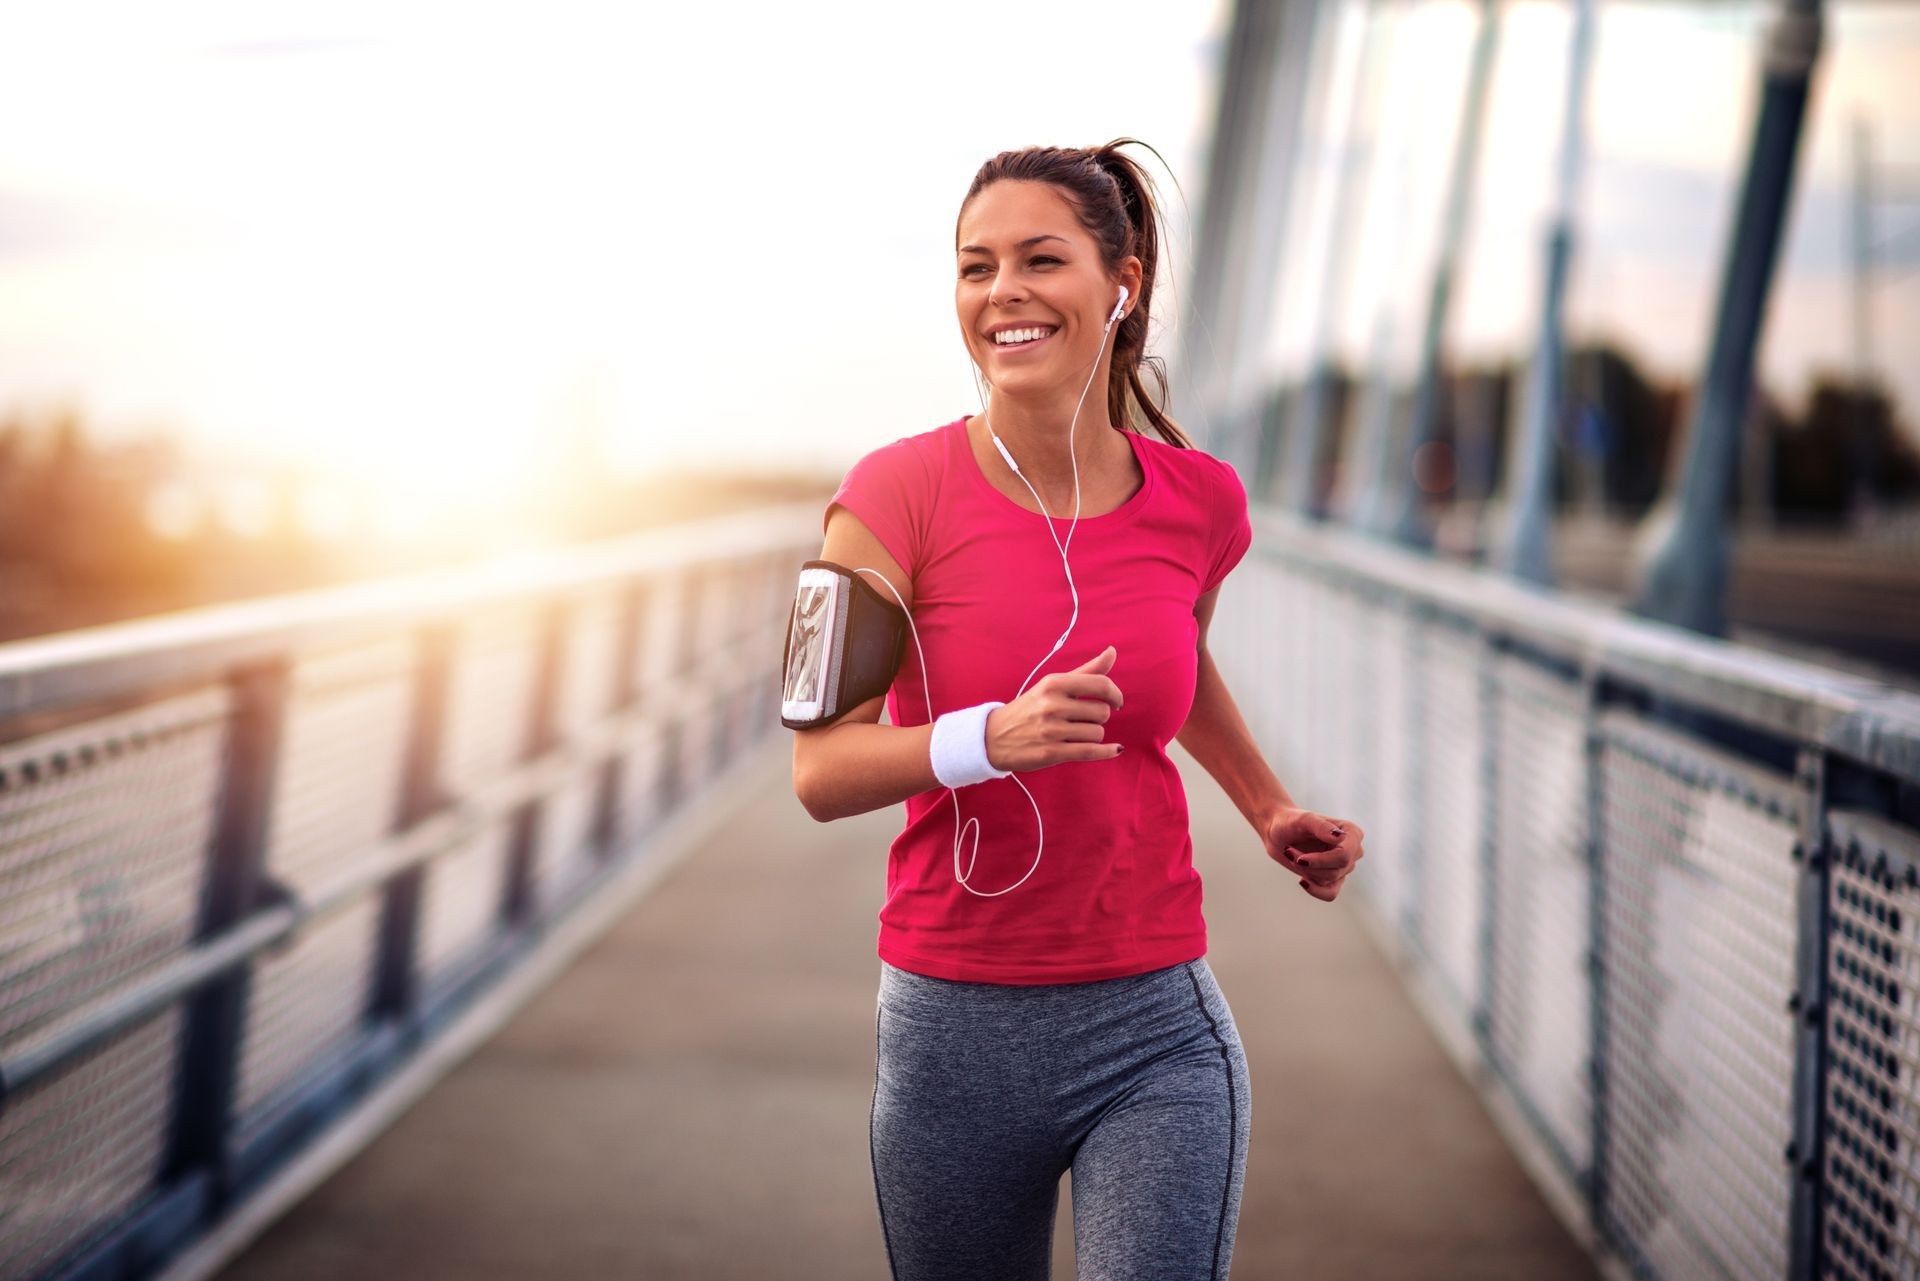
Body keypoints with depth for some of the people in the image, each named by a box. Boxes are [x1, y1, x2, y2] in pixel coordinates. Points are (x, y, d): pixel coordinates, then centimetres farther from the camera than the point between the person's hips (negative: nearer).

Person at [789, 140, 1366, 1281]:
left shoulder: (1201, 503, 0)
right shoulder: (900, 492, -9)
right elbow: (822, 769, -15)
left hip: (1156, 1029, 1)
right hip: (952, 1032, -1)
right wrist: (991, 739, -30)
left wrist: (1274, 813, 19)